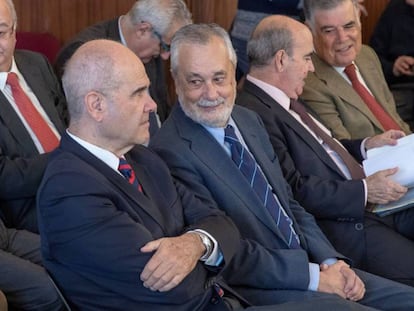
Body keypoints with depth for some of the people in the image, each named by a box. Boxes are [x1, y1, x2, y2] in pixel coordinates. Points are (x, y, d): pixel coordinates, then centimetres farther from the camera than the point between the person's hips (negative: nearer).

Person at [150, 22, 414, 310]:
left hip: (310, 264, 8)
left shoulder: (250, 120, 10)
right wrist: (314, 276, -16)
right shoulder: (171, 152, -15)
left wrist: (331, 262, -1)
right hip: (255, 288, -8)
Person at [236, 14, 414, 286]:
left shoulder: (283, 102, 15)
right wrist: (365, 191, -17)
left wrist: (366, 146, 13)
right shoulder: (254, 113, -18)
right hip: (340, 226, -10)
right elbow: (294, 190, -21)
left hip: (369, 204, 10)